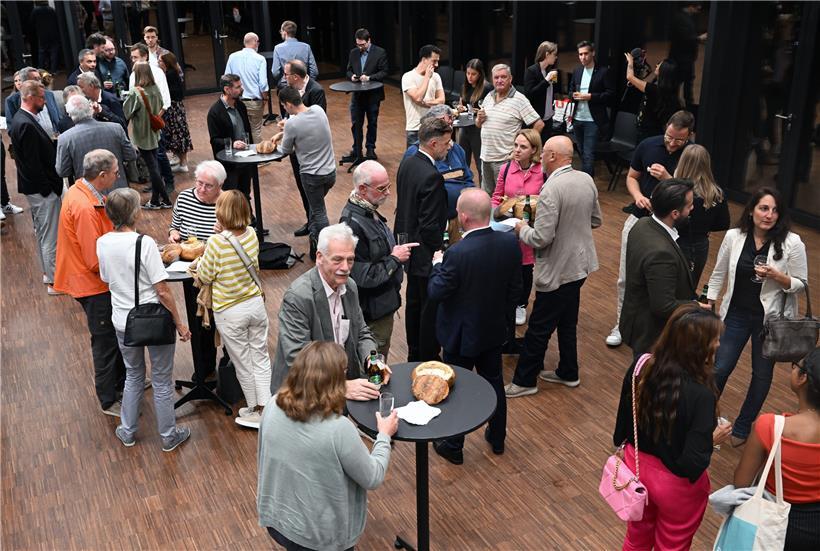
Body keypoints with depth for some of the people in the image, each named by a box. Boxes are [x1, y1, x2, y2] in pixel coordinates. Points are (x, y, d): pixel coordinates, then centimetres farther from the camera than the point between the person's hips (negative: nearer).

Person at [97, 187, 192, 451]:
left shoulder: (103, 243, -5)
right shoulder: (144, 243, -22)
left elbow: (107, 279, 9)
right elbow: (162, 291, -20)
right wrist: (179, 323, -10)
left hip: (123, 322, 5)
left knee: (133, 376, 26)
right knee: (162, 381, 13)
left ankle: (128, 432, 38)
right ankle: (169, 436, 28)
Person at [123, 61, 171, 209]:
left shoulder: (135, 92, -21)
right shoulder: (155, 89, -5)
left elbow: (127, 113, -13)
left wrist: (126, 99, 1)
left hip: (142, 135, -6)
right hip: (154, 133, 6)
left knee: (152, 167, 2)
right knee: (154, 165, 15)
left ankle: (165, 200, 5)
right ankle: (155, 200, 21)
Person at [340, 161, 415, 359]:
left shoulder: (368, 210, 3)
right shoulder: (353, 224, -28)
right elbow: (363, 277, -27)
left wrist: (396, 251, 5)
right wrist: (395, 259, -18)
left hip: (384, 303, 9)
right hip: (373, 312, -9)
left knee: (380, 361, 24)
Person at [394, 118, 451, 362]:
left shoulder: (406, 164, 1)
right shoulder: (431, 177, -27)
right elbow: (430, 225, -25)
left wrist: (403, 239, 17)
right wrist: (441, 251, -13)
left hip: (410, 247, 9)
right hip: (426, 254, -9)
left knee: (413, 303, 21)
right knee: (431, 308, 6)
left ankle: (414, 354, 35)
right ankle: (428, 360, 19)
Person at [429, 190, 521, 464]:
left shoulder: (458, 253, -31)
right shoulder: (510, 243, -13)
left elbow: (436, 292, -20)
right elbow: (515, 289, -2)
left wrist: (437, 264, -4)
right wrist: (501, 313, 14)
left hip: (461, 335, -5)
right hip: (494, 329, 5)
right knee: (494, 381, 24)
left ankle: (453, 447, 31)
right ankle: (497, 438, 41)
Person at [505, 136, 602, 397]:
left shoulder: (551, 189, -25)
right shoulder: (587, 180, 0)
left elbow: (541, 238, -26)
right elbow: (596, 220, 12)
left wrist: (522, 229, -7)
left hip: (557, 270, -8)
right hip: (580, 264, 8)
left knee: (539, 328, 5)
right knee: (568, 322, 22)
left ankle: (525, 380, 18)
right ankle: (568, 373, 36)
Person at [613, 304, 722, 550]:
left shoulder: (641, 368, -16)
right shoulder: (701, 394, -33)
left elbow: (623, 420, -2)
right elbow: (694, 462, -30)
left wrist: (622, 445, 17)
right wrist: (714, 437, -12)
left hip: (636, 466, 5)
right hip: (675, 483, -4)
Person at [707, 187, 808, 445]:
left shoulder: (792, 243, -16)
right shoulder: (734, 236, -9)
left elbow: (800, 284, -8)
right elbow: (719, 274, 3)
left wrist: (776, 275, -26)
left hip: (771, 318, -1)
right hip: (737, 314, 1)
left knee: (762, 374, 14)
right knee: (720, 369, 5)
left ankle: (743, 427, 34)